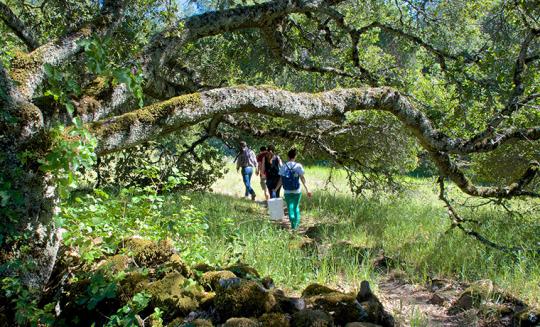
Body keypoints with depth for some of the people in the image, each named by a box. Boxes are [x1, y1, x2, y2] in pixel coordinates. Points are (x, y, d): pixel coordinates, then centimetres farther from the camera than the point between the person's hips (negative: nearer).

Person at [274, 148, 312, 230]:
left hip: (287, 191, 0)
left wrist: (276, 189, 9)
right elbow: (302, 179, -8)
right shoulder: (298, 166, -7)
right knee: (296, 207, 19)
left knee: (290, 207, 10)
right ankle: (297, 223, 21)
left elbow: (281, 180, -2)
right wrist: (307, 190, -3)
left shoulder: (283, 167, -3)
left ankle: (293, 224, -2)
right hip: (297, 191, 0)